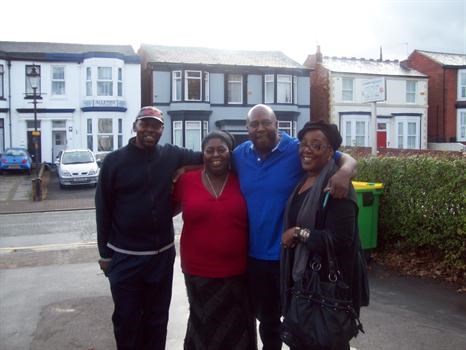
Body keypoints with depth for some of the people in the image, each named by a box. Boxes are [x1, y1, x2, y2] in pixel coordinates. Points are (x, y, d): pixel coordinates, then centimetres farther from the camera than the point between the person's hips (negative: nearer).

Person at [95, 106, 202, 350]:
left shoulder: (171, 156, -1)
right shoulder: (114, 161, -5)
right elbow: (103, 210, -2)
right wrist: (105, 253, -1)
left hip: (163, 254, 2)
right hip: (125, 257, -2)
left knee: (157, 318, 17)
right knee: (126, 319, 10)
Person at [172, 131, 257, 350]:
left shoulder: (242, 182, -2)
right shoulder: (187, 180, -4)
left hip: (237, 272, 1)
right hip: (198, 271, 0)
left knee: (236, 330, 16)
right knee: (204, 326, 19)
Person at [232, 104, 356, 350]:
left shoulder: (298, 150, -12)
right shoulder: (239, 155, 1)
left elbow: (346, 159, -12)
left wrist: (344, 172, -33)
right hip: (254, 255, 4)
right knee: (266, 318, 26)